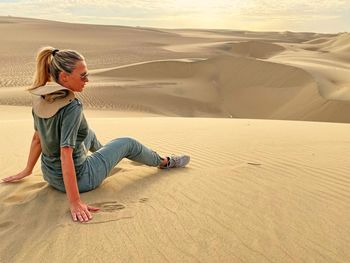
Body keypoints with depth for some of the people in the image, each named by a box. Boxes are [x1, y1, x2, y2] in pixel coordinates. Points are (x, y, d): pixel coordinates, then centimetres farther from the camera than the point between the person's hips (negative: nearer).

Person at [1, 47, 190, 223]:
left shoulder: (40, 99, -7)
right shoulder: (72, 107, -29)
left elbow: (37, 138, 4)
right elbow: (66, 155, -33)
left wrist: (27, 170, 15)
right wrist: (75, 203, -31)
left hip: (50, 175, 7)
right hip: (78, 178, -7)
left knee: (89, 134, 31)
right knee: (128, 144, 9)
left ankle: (100, 152, 66)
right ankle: (165, 162, 35)